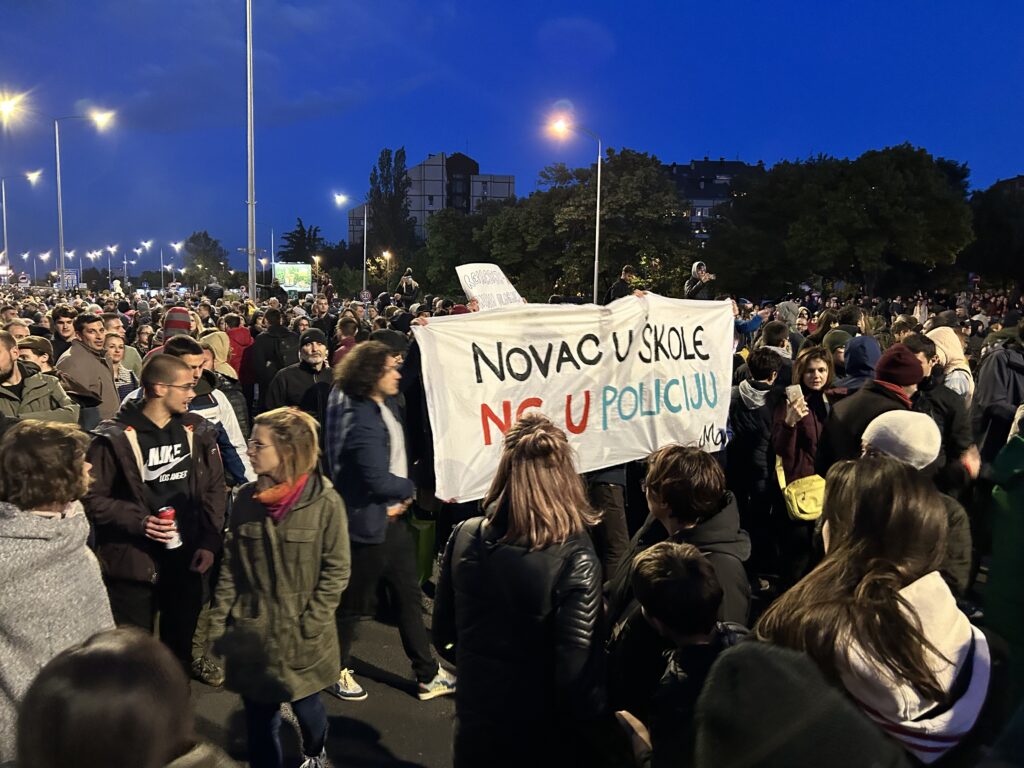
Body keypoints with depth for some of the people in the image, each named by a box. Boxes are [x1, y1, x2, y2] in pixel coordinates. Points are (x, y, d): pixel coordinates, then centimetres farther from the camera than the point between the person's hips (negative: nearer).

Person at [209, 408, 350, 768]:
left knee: (305, 705, 16)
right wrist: (219, 622, 1)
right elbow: (230, 566, 5)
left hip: (302, 638, -3)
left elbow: (336, 571, -10)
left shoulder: (324, 501, -15)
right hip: (251, 632, 3)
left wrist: (308, 627, -13)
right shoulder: (246, 499, -2)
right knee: (259, 719, 12)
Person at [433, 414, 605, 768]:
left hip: (475, 724, 3)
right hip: (543, 737, -3)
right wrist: (595, 738, -4)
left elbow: (443, 636, 2)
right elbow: (575, 676, -22)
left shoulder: (464, 536, -11)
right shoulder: (575, 559, -24)